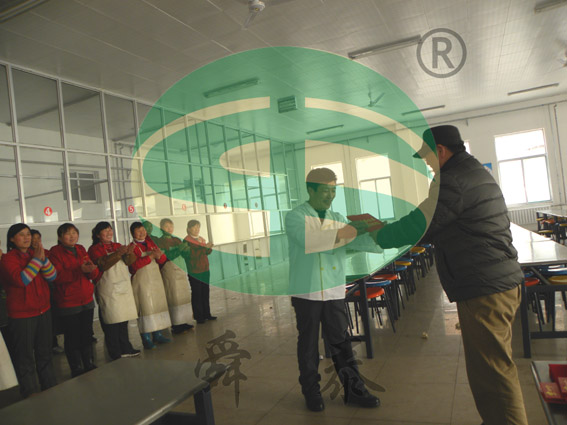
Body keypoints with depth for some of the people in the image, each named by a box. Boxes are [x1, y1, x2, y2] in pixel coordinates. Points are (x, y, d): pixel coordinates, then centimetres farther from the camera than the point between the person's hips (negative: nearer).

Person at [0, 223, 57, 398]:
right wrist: (36, 260, -24)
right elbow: (21, 280, -24)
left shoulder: (36, 253, 5)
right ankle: (30, 394, 18)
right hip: (21, 316, -5)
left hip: (43, 311, 5)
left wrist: (43, 259, -19)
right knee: (25, 357, 5)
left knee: (45, 352, 17)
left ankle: (50, 387, 30)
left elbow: (52, 276, -4)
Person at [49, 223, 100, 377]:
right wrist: (79, 269, -30)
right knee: (72, 338, 3)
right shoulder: (55, 252, -8)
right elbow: (57, 276, -21)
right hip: (68, 304, -5)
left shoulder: (81, 249, 9)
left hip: (87, 300, 5)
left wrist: (91, 268, -17)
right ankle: (77, 369, 19)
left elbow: (95, 274, 6)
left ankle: (89, 365, 29)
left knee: (87, 335, 15)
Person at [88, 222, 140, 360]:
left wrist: (129, 253, -18)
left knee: (123, 319, 12)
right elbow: (103, 264, -20)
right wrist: (118, 254, -30)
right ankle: (115, 354, 6)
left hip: (124, 286, 6)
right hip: (108, 290, -6)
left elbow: (129, 262, 4)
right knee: (112, 321, -3)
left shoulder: (117, 246, 14)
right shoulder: (95, 249, -4)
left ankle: (125, 349, 22)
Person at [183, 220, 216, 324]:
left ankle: (206, 314, 23)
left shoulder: (202, 239, 12)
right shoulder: (187, 241, -10)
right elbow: (192, 255, -22)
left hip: (205, 270, 7)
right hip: (194, 272, -7)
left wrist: (209, 248, -7)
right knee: (196, 294, 0)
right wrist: (205, 247, -28)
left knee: (205, 293, 12)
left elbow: (207, 252, 14)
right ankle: (198, 316, 8)